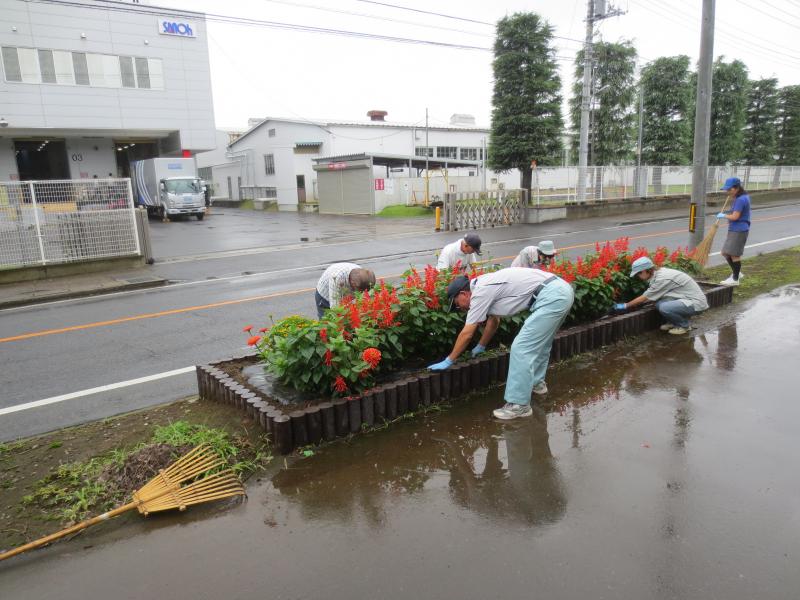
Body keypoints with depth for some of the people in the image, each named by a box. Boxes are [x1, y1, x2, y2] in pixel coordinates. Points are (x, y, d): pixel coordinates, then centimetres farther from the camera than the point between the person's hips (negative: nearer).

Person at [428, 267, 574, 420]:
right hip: (562, 290, 10)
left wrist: (448, 361, 5)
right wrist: (481, 346, 45)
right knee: (538, 342, 27)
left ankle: (519, 405, -4)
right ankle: (536, 382, 43)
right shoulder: (485, 286, 20)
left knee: (521, 348, -8)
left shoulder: (480, 292, -7)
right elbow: (493, 320, 34)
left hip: (551, 297, -10)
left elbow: (466, 334, -4)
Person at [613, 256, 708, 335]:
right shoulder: (659, 272, 2)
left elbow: (644, 298, -17)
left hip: (696, 303, -8)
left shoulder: (662, 278, -24)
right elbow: (649, 297, 7)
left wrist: (625, 306, -8)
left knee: (664, 308, -29)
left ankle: (684, 325, -2)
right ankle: (673, 322, 12)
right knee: (658, 302, -11)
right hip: (687, 298, 8)